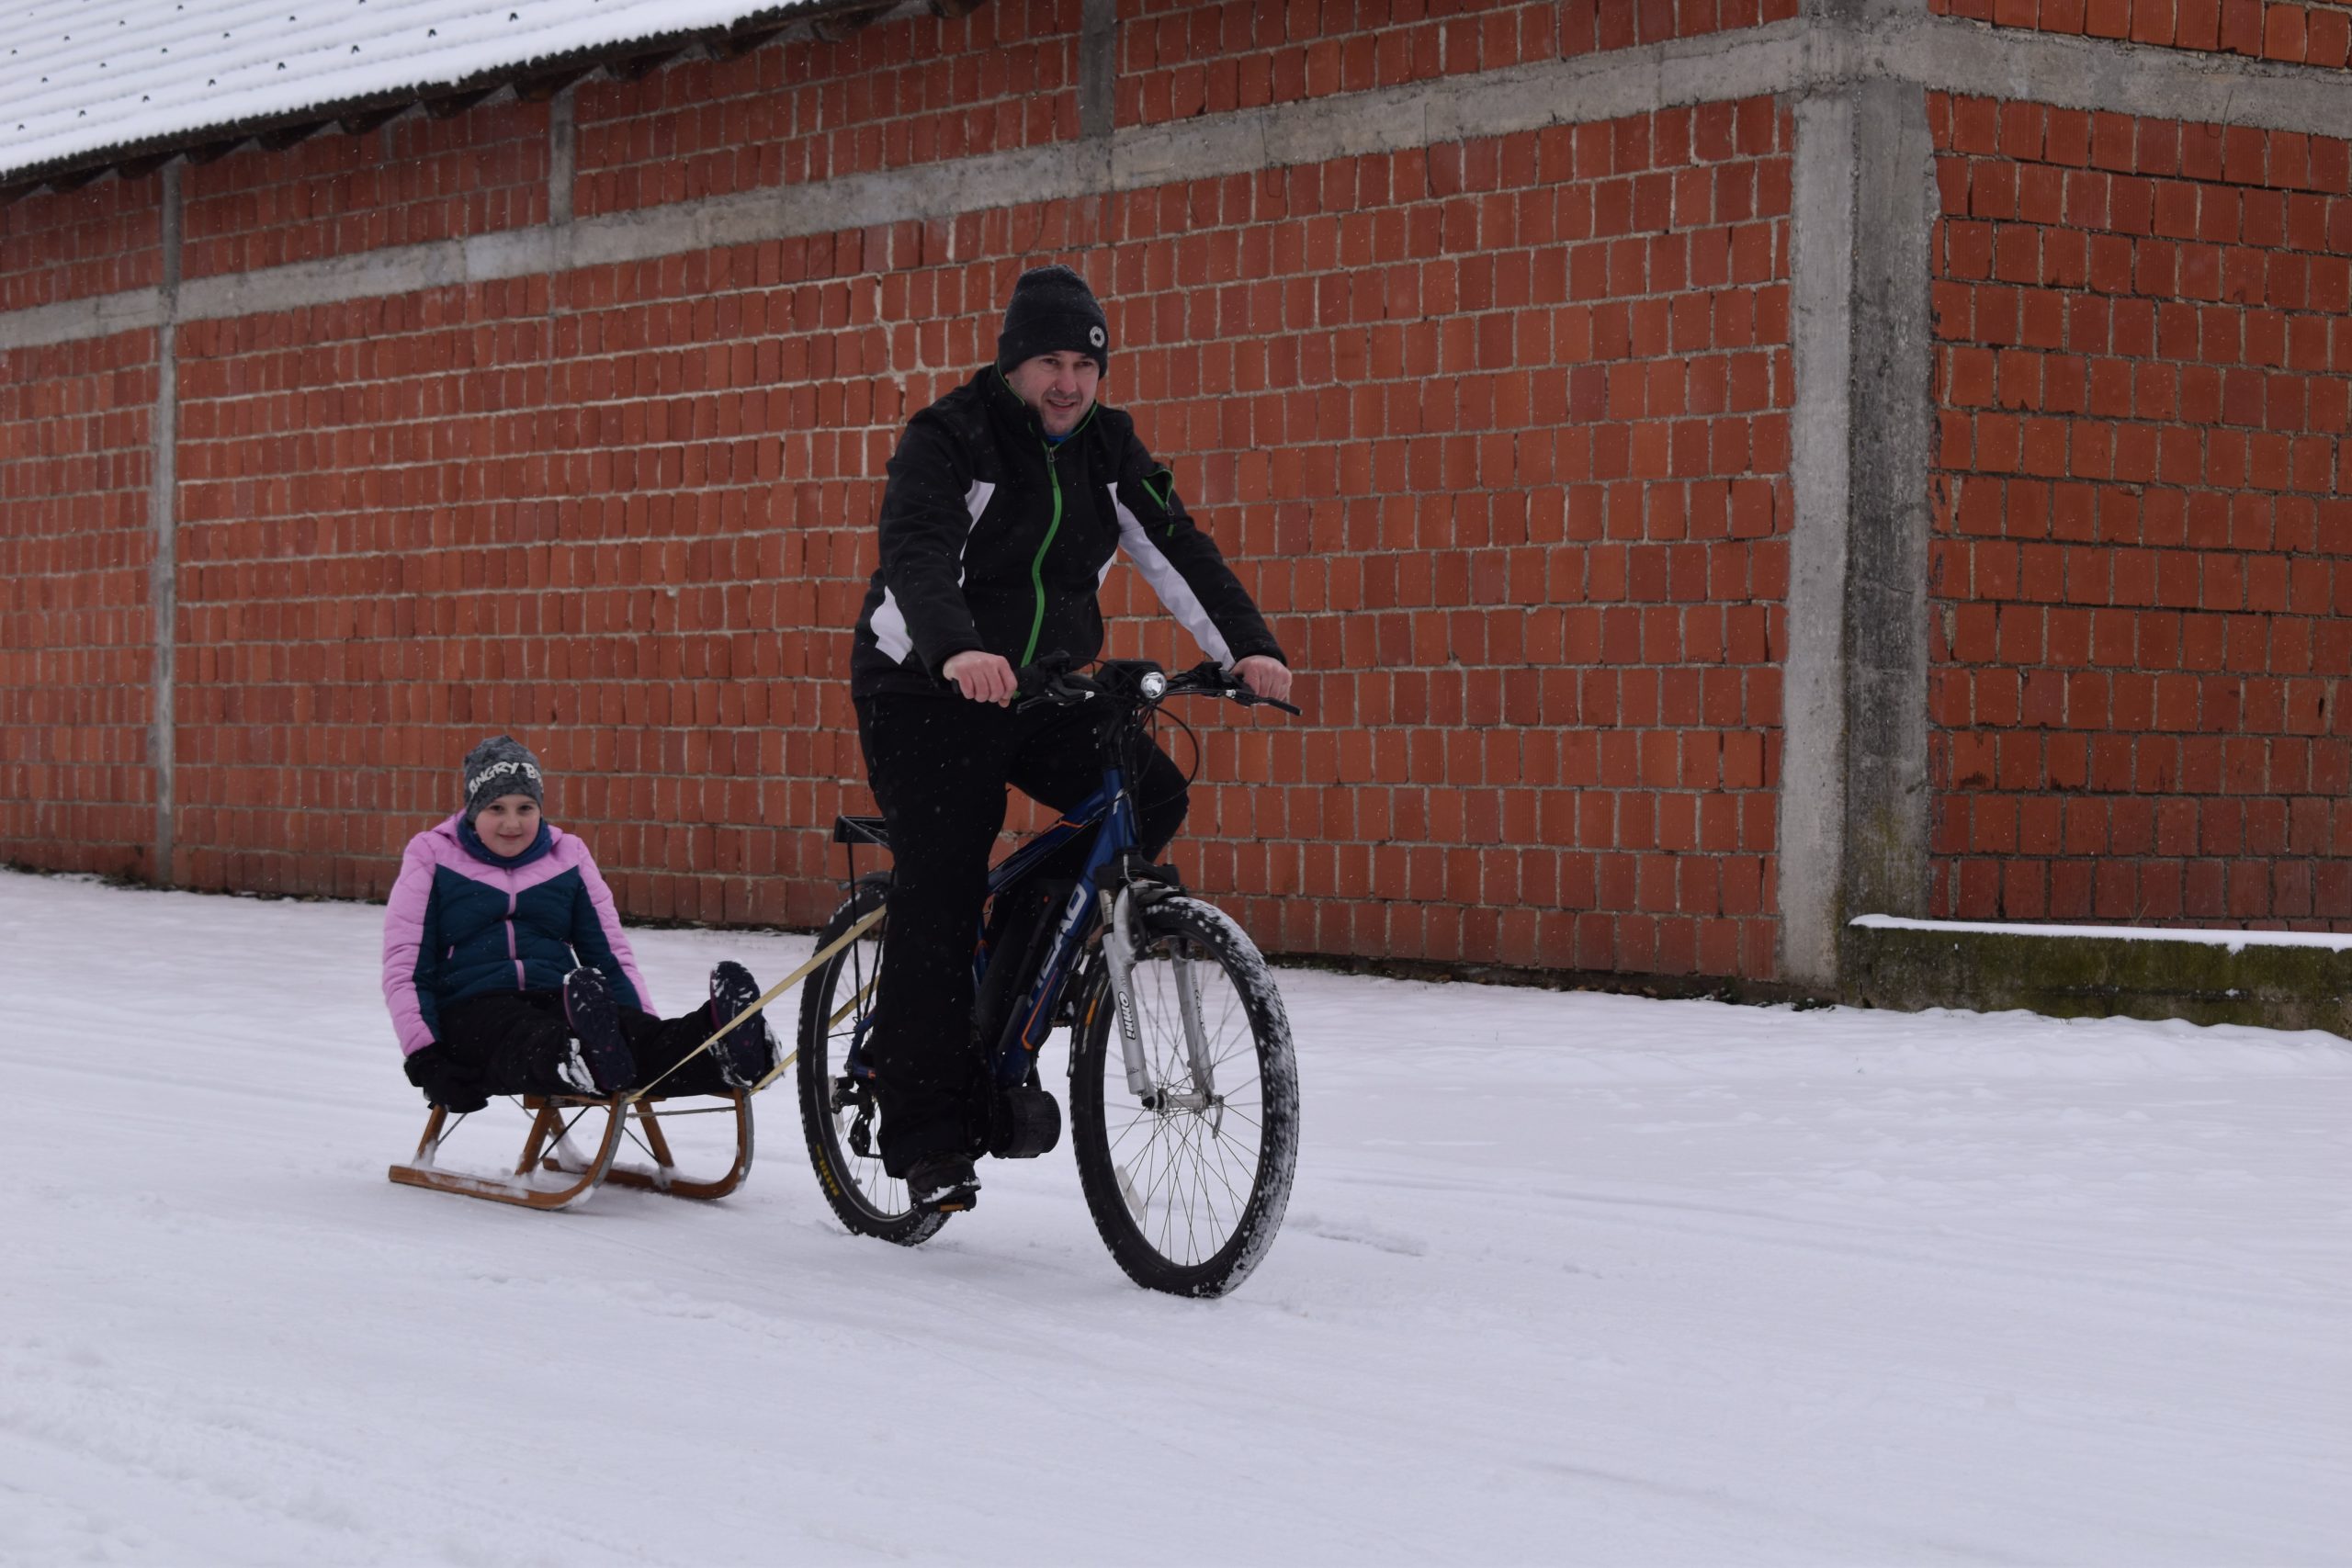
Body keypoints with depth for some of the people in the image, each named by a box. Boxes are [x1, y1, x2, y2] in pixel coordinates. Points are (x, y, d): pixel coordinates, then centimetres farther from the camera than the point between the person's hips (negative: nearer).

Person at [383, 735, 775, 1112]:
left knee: (636, 1035, -34)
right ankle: (585, 1061, -76)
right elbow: (404, 967, 5)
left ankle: (724, 1053, -64)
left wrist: (649, 1035, 2)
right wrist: (425, 1057, -11)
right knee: (529, 1041, -42)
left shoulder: (567, 856, 18)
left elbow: (610, 954, 19)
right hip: (471, 1010, -3)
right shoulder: (432, 856, 9)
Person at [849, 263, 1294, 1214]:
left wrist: (1246, 646, -21)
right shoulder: (948, 439, -15)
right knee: (939, 899, -10)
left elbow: (1176, 549, -5)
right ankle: (925, 1136, -6)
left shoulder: (1106, 447, 4)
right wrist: (959, 650, -51)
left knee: (1150, 796, -16)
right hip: (925, 694, -6)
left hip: (1038, 691, 6)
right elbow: (916, 554, -31)